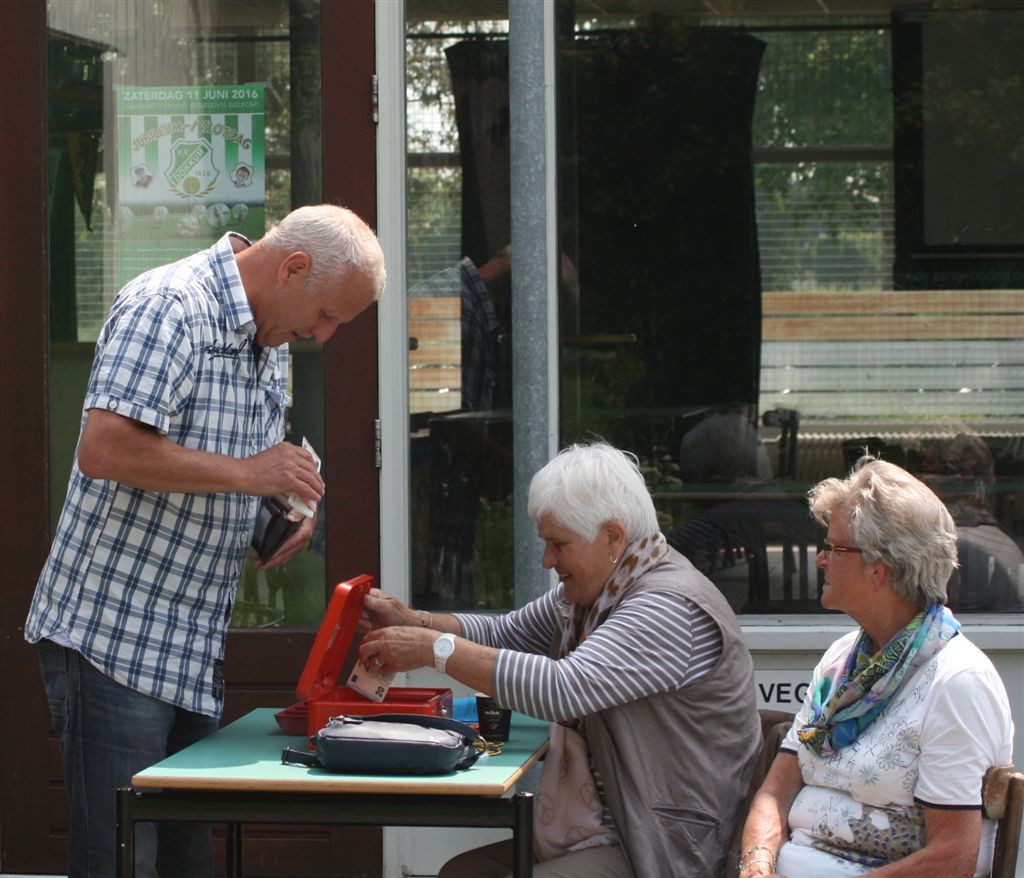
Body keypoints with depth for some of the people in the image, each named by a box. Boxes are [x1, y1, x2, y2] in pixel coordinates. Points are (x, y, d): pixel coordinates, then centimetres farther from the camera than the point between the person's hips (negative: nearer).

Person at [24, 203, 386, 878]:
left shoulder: (271, 339, 14)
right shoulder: (168, 307, -16)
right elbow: (104, 449, -28)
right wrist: (247, 473, -22)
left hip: (194, 644, 9)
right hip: (111, 638, -9)